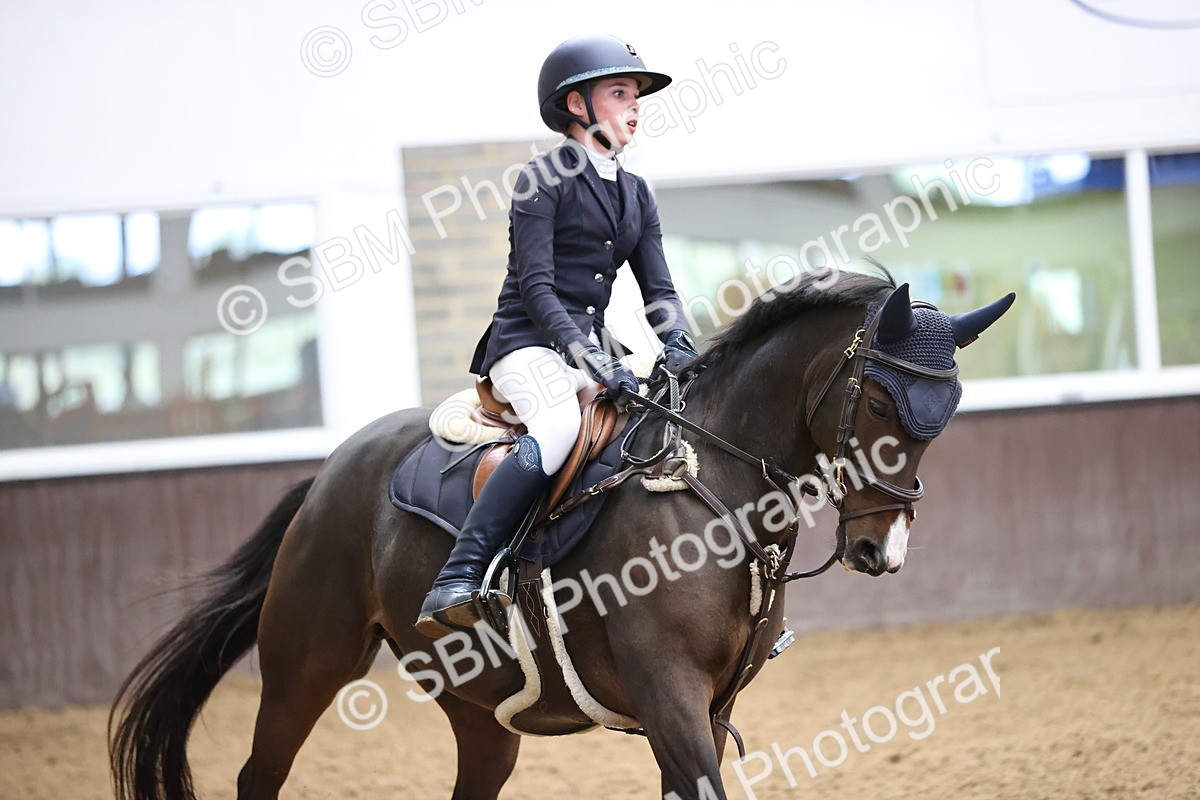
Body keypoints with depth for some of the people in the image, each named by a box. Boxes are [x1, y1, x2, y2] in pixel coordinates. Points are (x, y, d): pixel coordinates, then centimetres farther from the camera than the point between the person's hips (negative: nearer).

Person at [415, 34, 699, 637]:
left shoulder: (637, 196, 18)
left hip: (592, 343, 8)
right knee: (560, 426, -38)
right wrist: (589, 356, -26)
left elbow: (659, 291, 13)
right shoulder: (544, 179, -4)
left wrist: (681, 351, -8)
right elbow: (535, 286, -14)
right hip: (527, 343, -8)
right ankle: (456, 582, -41)